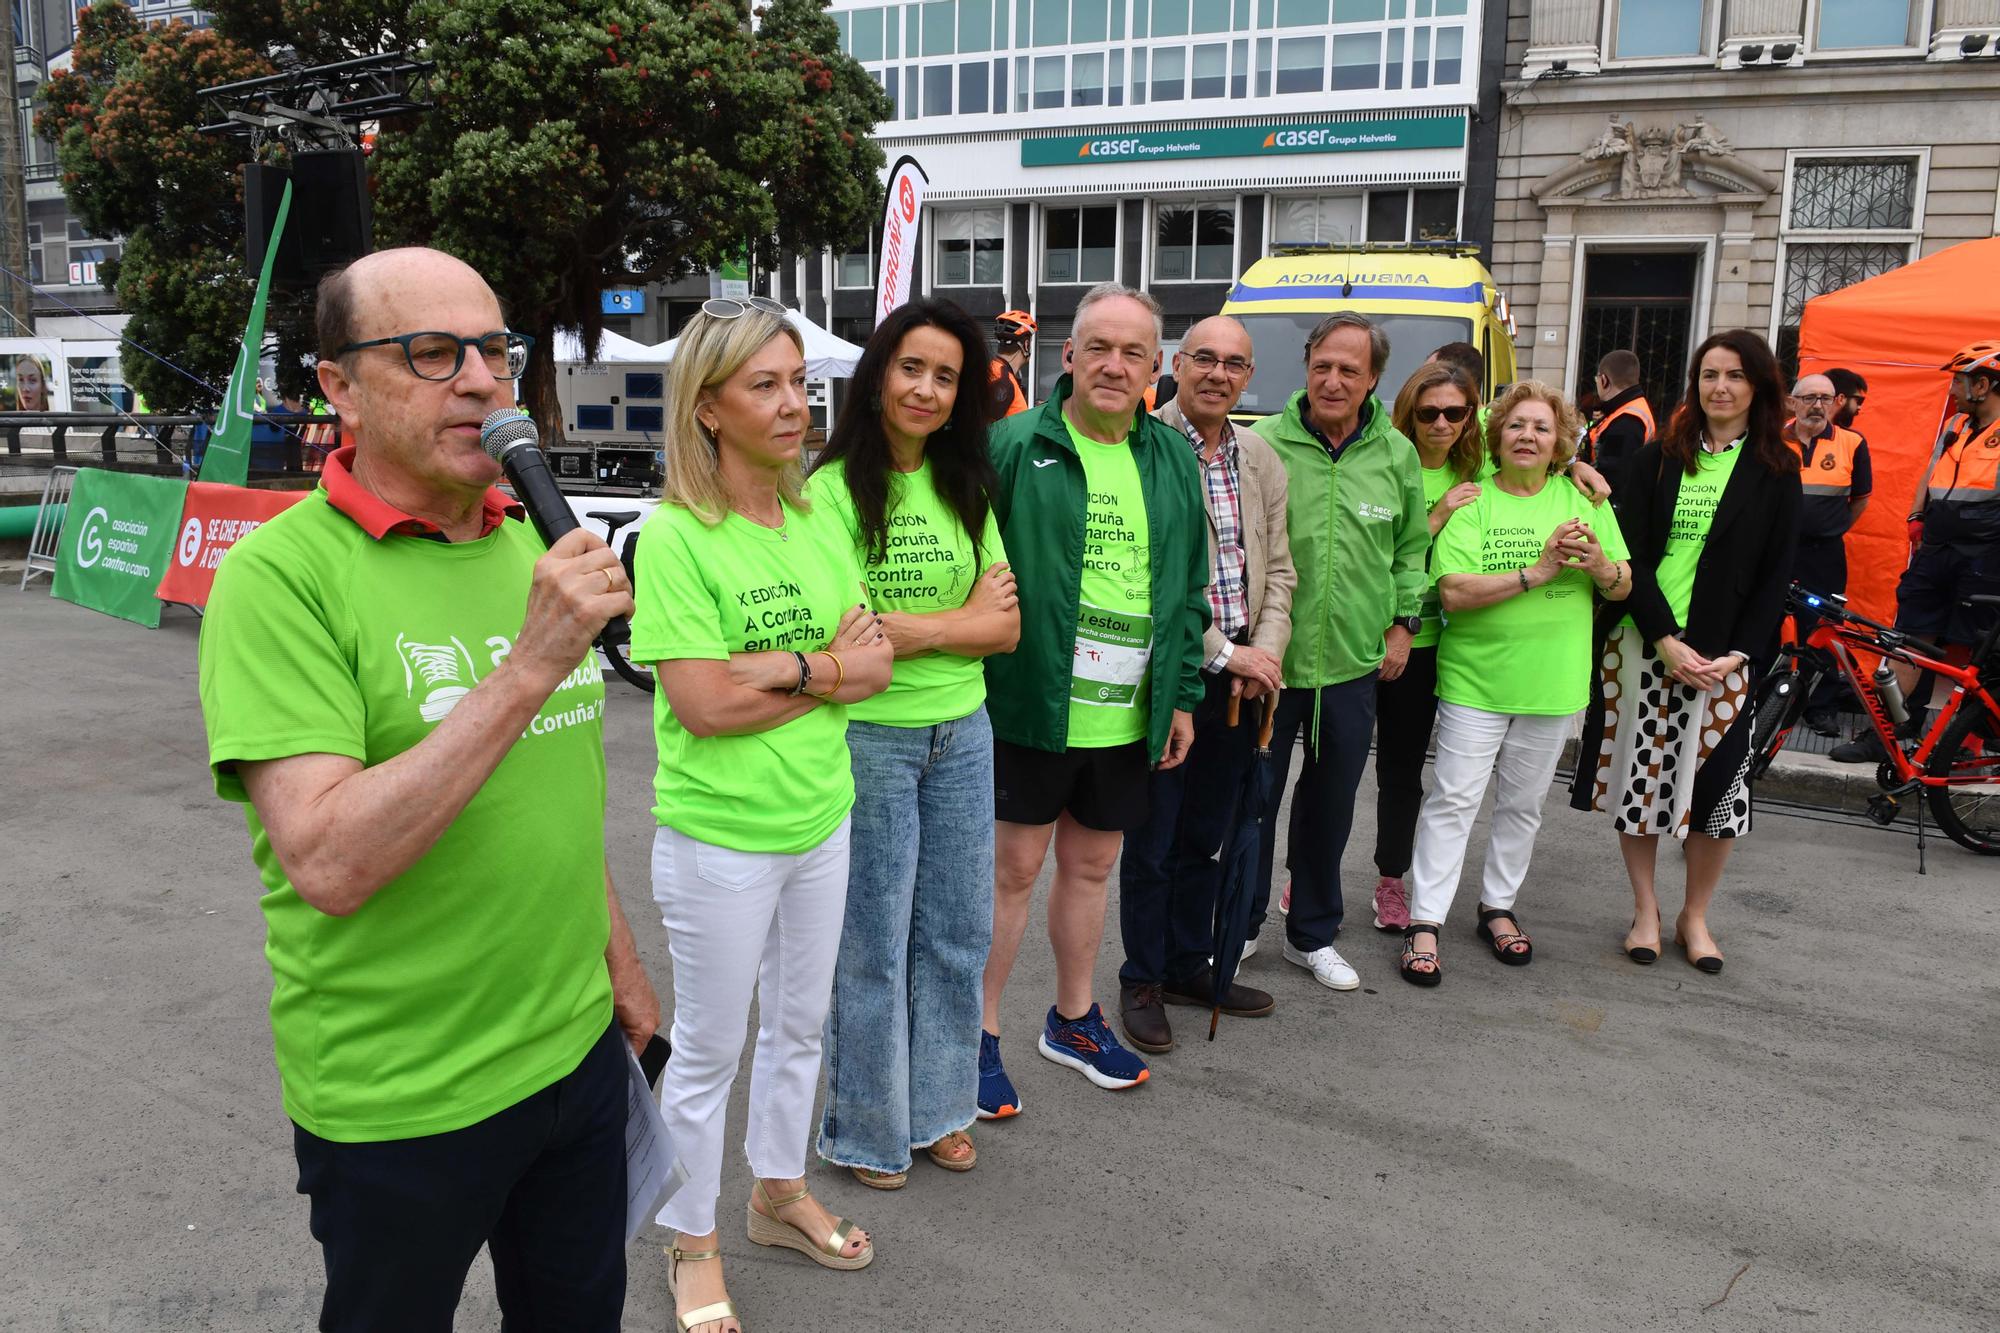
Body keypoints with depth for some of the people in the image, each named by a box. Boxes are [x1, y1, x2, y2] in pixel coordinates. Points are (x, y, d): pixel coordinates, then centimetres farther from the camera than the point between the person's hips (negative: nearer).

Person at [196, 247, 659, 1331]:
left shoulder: (531, 545, 4)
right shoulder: (282, 576, -17)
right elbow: (329, 864, -28)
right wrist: (528, 669, -31)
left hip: (576, 1050, 6)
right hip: (400, 1107, -5)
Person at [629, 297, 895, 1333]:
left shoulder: (820, 518, 1)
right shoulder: (676, 534, -17)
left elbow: (875, 660, -3)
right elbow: (704, 705, -22)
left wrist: (779, 667, -18)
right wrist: (826, 671, -12)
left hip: (820, 820, 6)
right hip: (718, 836, -6)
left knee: (800, 1025, 22)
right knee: (710, 1049, 11)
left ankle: (779, 1193, 44)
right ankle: (691, 1243, 33)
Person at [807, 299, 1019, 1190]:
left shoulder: (965, 488, 7)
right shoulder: (834, 490, -11)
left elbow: (1007, 627, 2)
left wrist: (911, 628, -12)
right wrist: (966, 616, -8)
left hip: (961, 732, 6)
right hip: (866, 738, -5)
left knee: (958, 932, 15)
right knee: (874, 941, 6)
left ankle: (938, 1103, 34)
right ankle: (867, 1126, 25)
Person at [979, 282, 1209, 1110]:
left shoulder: (1174, 459, 9)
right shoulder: (1014, 446, -8)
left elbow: (1191, 588, 14)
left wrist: (1183, 695, 11)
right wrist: (974, 684, -10)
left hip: (1128, 718, 5)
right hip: (1028, 706, -5)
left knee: (1091, 865, 18)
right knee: (1013, 867, 5)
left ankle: (1073, 1022, 36)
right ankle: (979, 1034, 22)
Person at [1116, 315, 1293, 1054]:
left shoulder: (1262, 459, 11)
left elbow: (1278, 568, 12)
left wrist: (1265, 653, -5)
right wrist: (1224, 654, -16)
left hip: (1241, 679, 6)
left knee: (1204, 836, 18)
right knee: (1151, 840, 6)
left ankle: (1189, 966, 33)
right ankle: (1142, 981, 22)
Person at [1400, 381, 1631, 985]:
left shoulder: (1583, 500, 5)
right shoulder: (1472, 502, -5)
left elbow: (1624, 588, 6)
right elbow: (1453, 592, -18)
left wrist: (1600, 567, -17)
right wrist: (1537, 571, -23)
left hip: (1552, 682, 4)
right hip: (1475, 679, -3)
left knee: (1523, 804, 14)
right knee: (1453, 800, -4)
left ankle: (1498, 906, 30)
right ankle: (1425, 921, 3)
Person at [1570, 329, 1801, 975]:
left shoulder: (1776, 470, 4)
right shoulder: (1656, 460, 3)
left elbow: (1775, 574, 2)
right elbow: (1631, 557, -3)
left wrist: (1737, 653, -9)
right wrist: (1666, 640, -13)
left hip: (1722, 653, 0)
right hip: (1642, 643, 0)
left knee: (1716, 785, 2)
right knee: (1639, 775, 5)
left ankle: (1695, 916, 21)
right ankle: (1645, 910, 21)